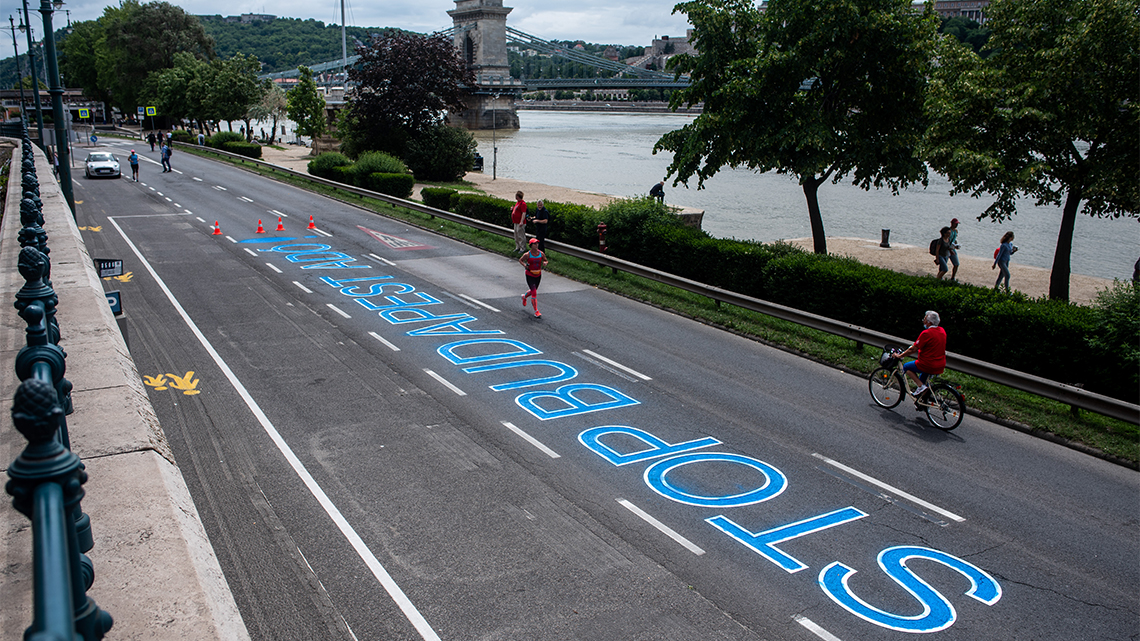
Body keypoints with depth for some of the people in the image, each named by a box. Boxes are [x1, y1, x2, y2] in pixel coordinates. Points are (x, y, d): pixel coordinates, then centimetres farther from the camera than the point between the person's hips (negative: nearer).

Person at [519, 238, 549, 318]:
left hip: (538, 275, 5)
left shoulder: (541, 253, -6)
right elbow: (520, 260, 1)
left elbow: (546, 260, 9)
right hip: (530, 275, -5)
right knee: (534, 293, -12)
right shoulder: (527, 254, -14)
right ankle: (536, 311, -7)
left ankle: (524, 297, 56)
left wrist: (545, 263, -14)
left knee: (533, 291, 22)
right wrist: (524, 265, -18)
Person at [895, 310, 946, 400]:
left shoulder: (926, 333, -18)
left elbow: (913, 350, -16)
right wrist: (916, 344, 31)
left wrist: (899, 356, -4)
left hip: (928, 365, -8)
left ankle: (921, 386, -2)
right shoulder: (942, 331, 6)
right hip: (941, 366, 8)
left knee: (906, 367, 11)